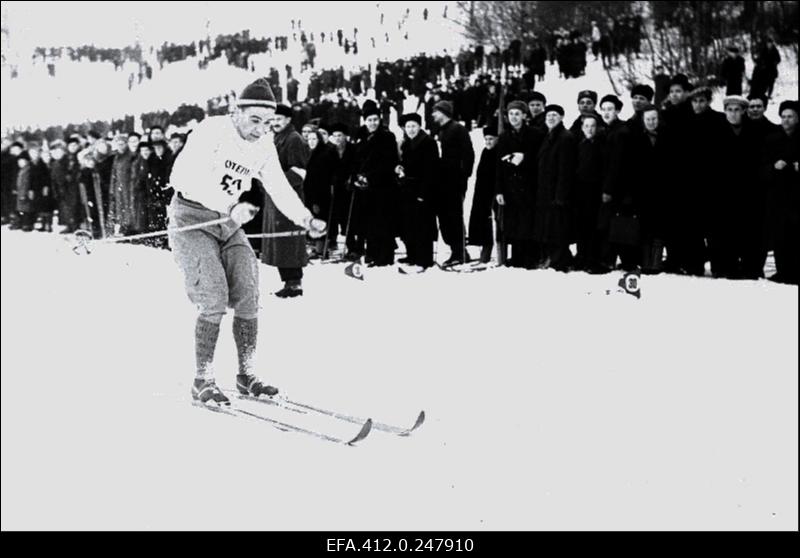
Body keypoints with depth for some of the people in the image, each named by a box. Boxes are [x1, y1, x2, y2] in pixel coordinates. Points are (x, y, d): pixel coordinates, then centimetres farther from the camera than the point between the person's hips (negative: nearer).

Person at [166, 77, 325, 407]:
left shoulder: (264, 147, 2)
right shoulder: (212, 131, -18)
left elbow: (279, 188, 9)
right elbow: (183, 176, -28)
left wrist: (306, 220, -7)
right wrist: (230, 206, -36)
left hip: (229, 223, 7)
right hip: (192, 218, -7)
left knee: (247, 296, 0)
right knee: (215, 300, -15)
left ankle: (246, 376, 13)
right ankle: (202, 382, -4)